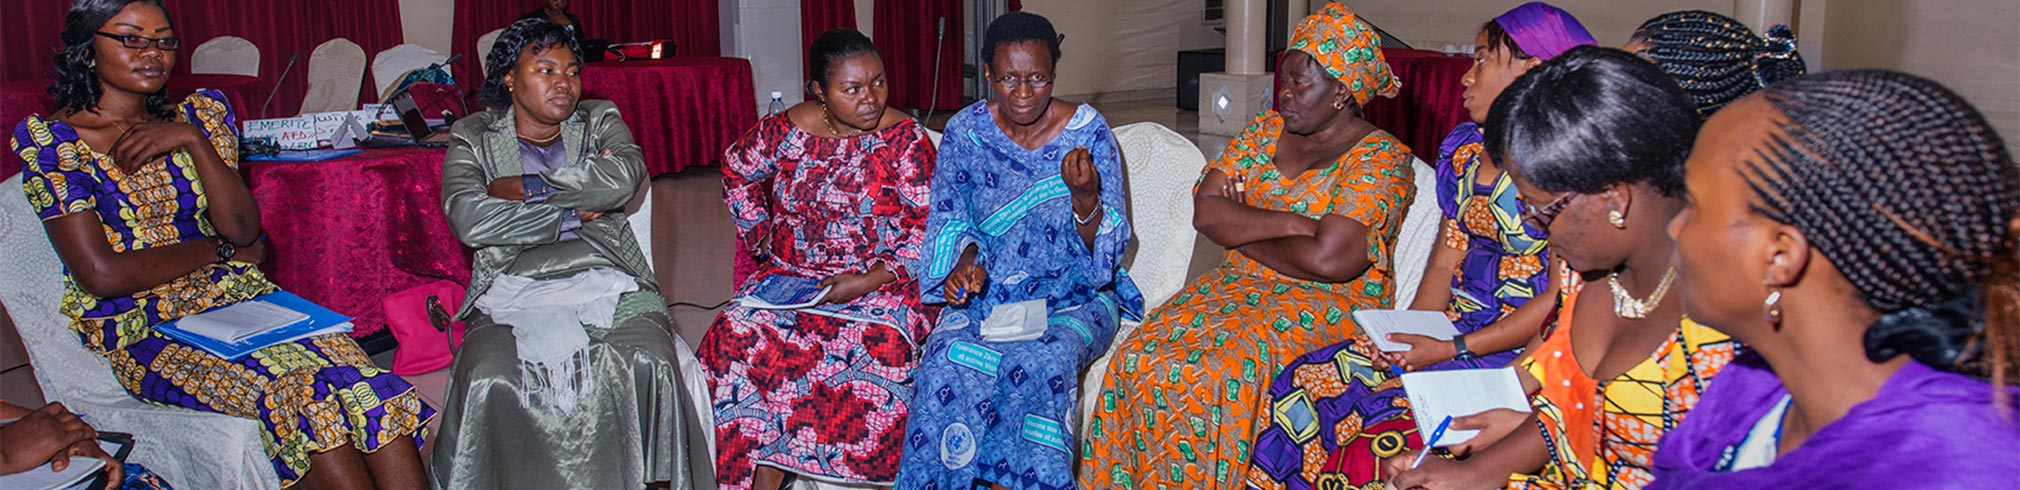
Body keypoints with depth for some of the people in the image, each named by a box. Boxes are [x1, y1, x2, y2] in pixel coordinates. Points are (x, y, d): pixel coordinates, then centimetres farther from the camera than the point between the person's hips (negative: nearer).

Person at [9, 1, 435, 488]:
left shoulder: (197, 116, 13)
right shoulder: (50, 139, 0)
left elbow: (244, 230, 1)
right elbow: (102, 274, -9)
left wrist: (194, 141, -9)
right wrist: (218, 249, -1)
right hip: (142, 332, -4)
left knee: (367, 388, -26)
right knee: (302, 392, -31)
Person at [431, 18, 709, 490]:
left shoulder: (600, 120, 19)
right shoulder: (474, 138, 16)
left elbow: (624, 176, -6)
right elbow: (469, 219, -5)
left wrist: (526, 187, -4)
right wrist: (573, 211, -4)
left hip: (607, 282, 1)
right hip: (514, 290, 0)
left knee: (647, 368, -31)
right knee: (488, 383, -31)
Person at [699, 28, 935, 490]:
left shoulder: (906, 139, -6)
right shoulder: (785, 130, 0)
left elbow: (926, 229, -8)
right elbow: (736, 170, 21)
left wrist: (869, 280, -18)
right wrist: (761, 237, 11)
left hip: (884, 278, -2)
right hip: (791, 274, 3)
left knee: (880, 344, -33)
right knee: (742, 335, -23)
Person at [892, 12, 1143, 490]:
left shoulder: (1088, 133, -6)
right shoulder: (964, 131, 0)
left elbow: (1107, 252, -8)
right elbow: (949, 221, 9)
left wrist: (1086, 196, -28)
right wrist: (965, 260, -14)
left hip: (1074, 296, -1)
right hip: (986, 292, 2)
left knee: (1042, 362, -33)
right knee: (951, 358, -29)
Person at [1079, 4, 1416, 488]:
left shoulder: (1380, 157, -7)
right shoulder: (1264, 131, 11)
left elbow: (1329, 259, -21)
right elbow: (1206, 211, -1)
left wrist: (1241, 229, -5)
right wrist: (1292, 222, -14)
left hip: (1329, 305, -6)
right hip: (1241, 286, 6)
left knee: (1213, 378, -30)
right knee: (1139, 358, -19)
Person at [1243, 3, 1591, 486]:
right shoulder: (1464, 148, 12)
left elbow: (1560, 301, -15)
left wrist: (1451, 350, -17)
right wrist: (1408, 333, -4)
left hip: (1520, 352, -8)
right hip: (1454, 329, 8)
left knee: (1379, 447, -25)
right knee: (1305, 384, -9)